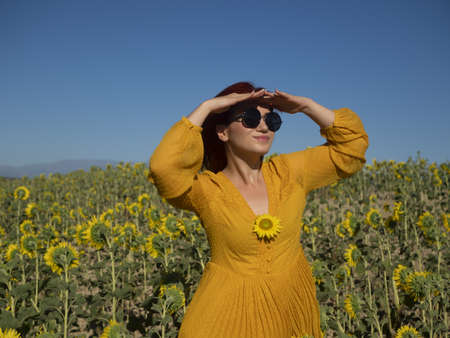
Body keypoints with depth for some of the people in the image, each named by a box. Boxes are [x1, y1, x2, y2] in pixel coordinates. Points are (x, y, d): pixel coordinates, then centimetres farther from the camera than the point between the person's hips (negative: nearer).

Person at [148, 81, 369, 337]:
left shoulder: (289, 173, -4)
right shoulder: (206, 190, -14)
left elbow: (352, 143, 1)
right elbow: (164, 167, -34)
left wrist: (305, 105, -10)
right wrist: (206, 108, -25)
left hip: (292, 308, 4)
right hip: (229, 315, -3)